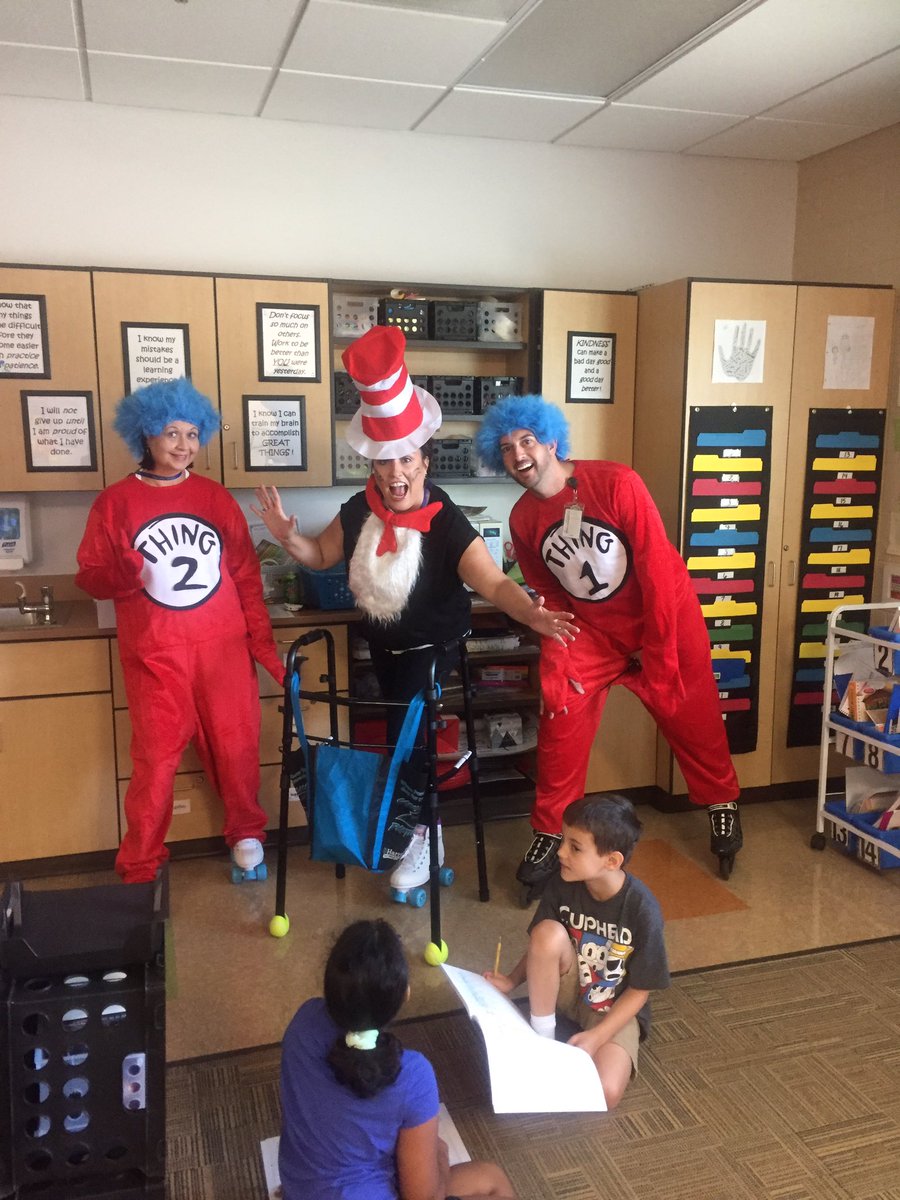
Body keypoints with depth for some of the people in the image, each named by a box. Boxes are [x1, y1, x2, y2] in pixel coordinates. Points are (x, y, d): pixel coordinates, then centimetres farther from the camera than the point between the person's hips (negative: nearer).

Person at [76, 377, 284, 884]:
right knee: (155, 759, -1)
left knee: (236, 747, 6)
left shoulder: (216, 497, 6)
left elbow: (247, 577, 8)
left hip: (225, 647, 2)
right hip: (155, 654, -2)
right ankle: (140, 868, 16)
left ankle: (246, 832, 31)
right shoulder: (115, 501, 0)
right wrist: (122, 574, -21)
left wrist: (264, 643, 4)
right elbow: (91, 577, 2)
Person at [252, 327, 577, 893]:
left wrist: (530, 613, -57)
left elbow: (494, 581, -37)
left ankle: (424, 837, 14)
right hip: (384, 645, 6)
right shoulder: (360, 510, -13)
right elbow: (322, 555, 4)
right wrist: (289, 536, -17)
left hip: (433, 647, -5)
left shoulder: (447, 522, -29)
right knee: (400, 731, 20)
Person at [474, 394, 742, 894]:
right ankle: (550, 831, 3)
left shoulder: (616, 483, -22)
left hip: (664, 617, -3)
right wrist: (562, 637, -8)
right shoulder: (523, 518, -7)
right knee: (562, 713, -13)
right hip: (592, 628, 3)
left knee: (692, 718, 10)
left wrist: (656, 650, -16)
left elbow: (657, 566, -20)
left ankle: (723, 803, 38)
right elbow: (545, 590, 6)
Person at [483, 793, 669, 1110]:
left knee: (604, 1094, -29)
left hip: (616, 1011, -3)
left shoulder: (642, 910, -27)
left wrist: (597, 1036, -24)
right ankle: (541, 1036, -11)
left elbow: (639, 991, -17)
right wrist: (511, 981, -14)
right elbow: (542, 946, 0)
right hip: (569, 990, 3)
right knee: (549, 931, -29)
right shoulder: (561, 885, -17)